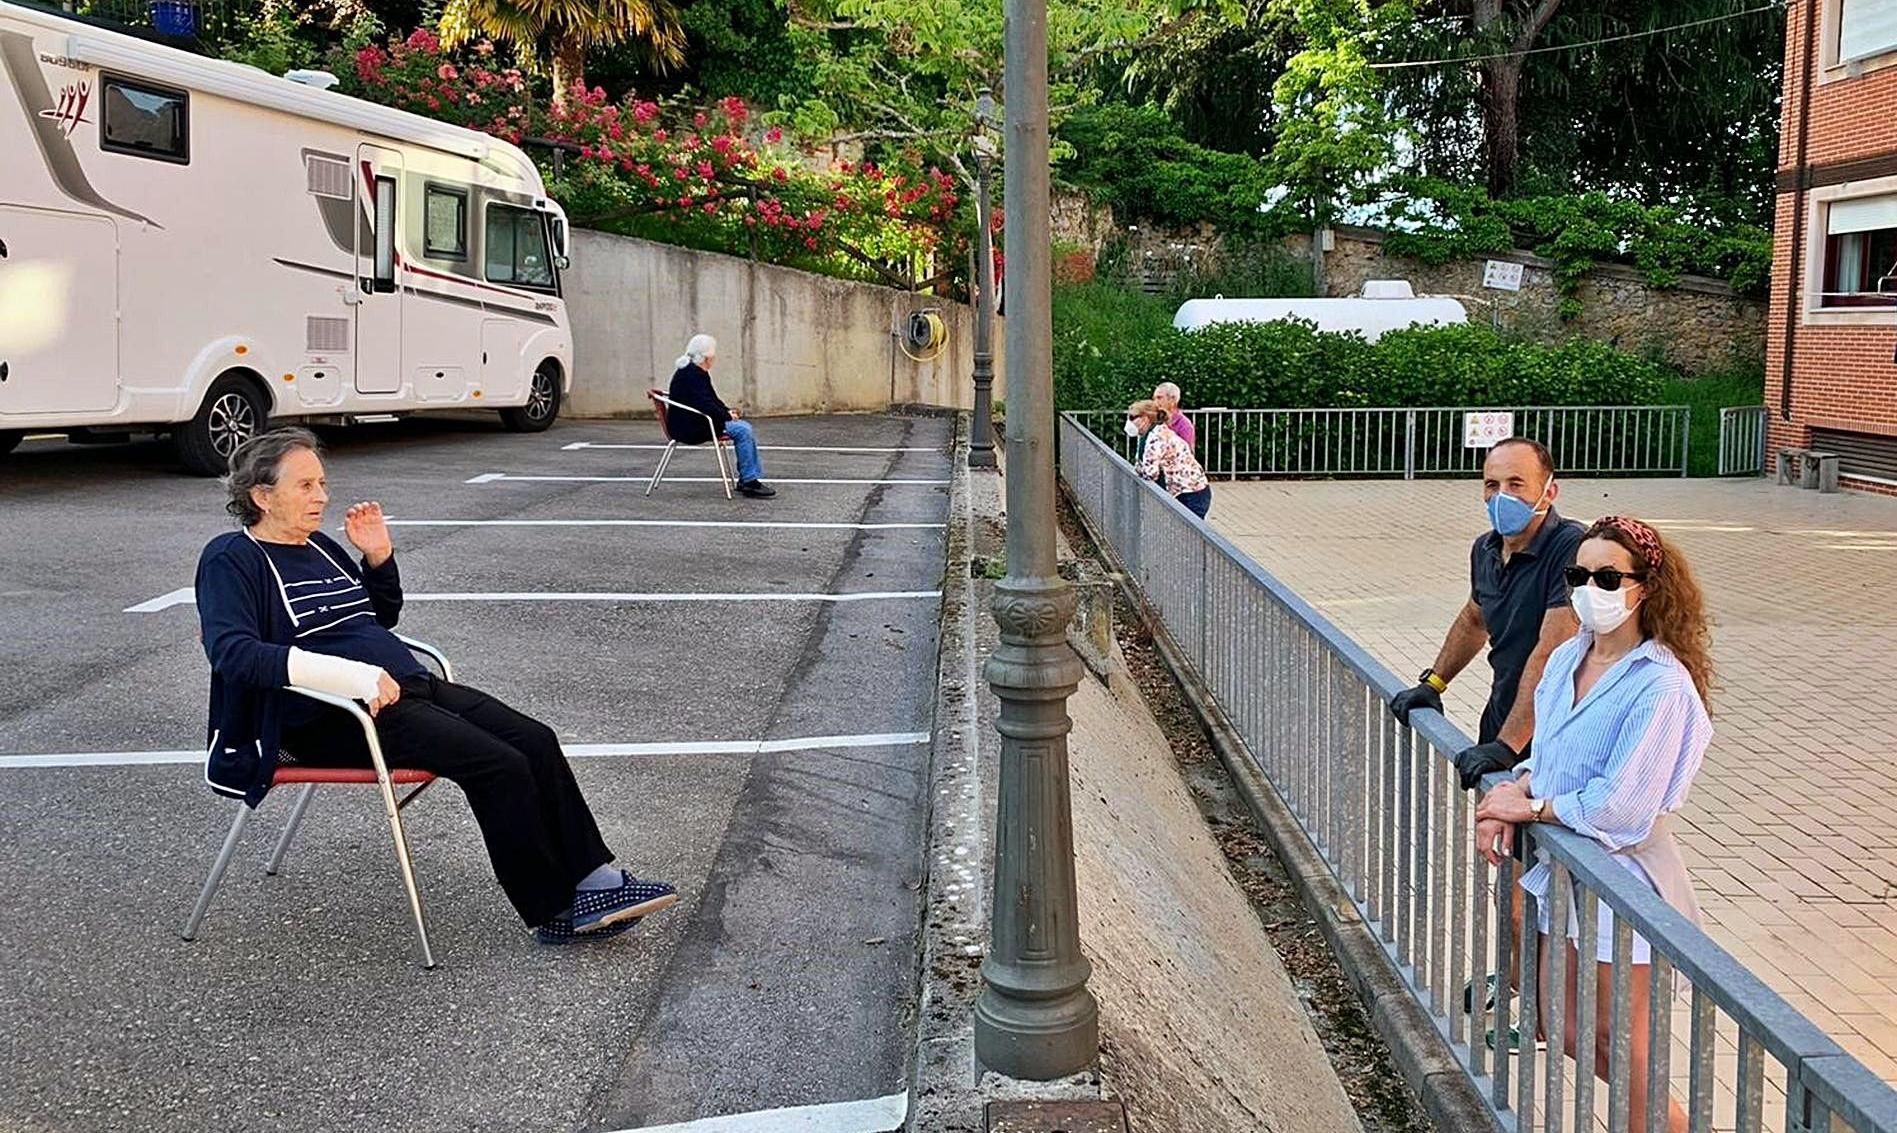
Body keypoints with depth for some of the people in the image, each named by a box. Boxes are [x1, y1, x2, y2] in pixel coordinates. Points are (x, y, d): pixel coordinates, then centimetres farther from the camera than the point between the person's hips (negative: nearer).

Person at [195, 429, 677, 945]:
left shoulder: (319, 547, 20)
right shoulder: (231, 559, -3)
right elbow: (232, 651, -20)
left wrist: (379, 557, 12)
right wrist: (349, 674, -29)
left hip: (408, 685, 8)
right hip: (328, 717, -8)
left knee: (535, 740, -11)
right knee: (499, 765, -23)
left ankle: (596, 881, -8)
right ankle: (554, 911, -11)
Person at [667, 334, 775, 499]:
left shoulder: (699, 373, 14)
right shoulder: (690, 374, -18)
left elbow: (712, 400, 21)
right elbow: (704, 405, -25)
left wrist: (728, 411, 4)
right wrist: (727, 415, -14)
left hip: (698, 421, 10)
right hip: (688, 427, -10)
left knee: (746, 428, 1)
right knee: (742, 431, -19)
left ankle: (746, 479, -1)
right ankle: (748, 482, -16)